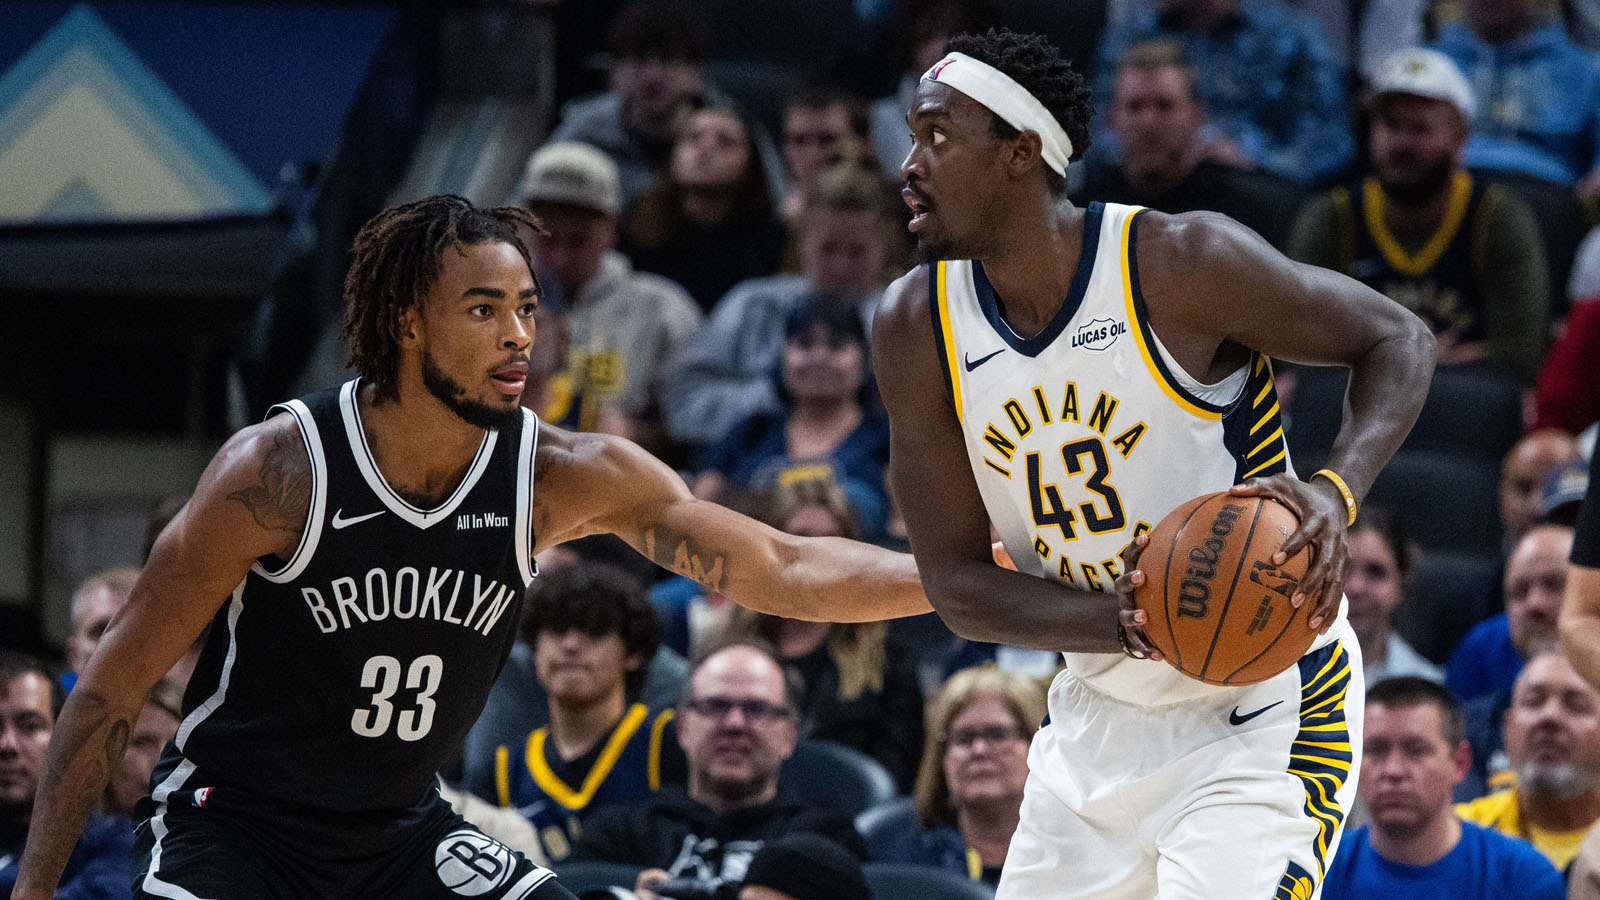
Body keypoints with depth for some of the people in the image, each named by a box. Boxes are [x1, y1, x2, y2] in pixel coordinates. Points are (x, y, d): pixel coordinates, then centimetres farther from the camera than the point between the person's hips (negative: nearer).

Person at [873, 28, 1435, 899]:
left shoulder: (1181, 265, -19)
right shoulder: (914, 327, -6)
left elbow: (1396, 339, -6)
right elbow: (956, 583, -5)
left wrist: (1336, 492, -26)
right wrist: (1130, 625, -24)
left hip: (1265, 718, -6)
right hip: (1102, 719, 6)